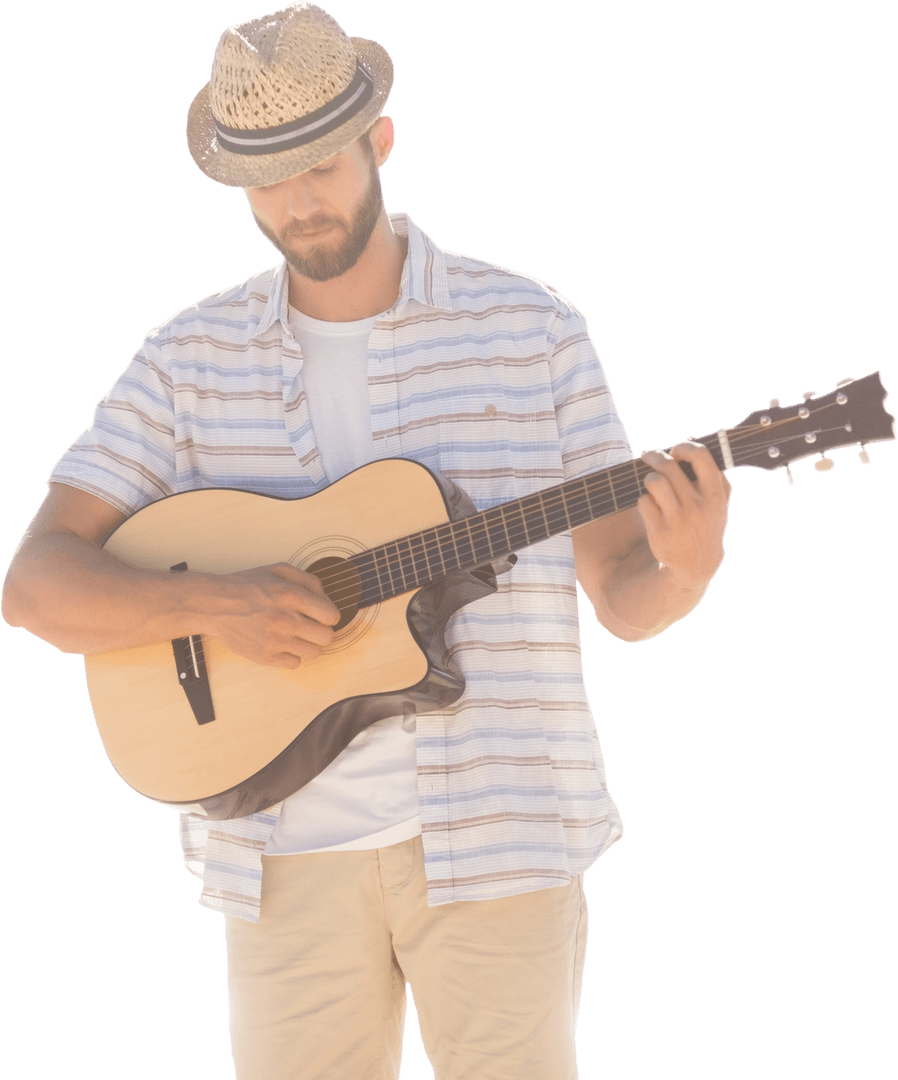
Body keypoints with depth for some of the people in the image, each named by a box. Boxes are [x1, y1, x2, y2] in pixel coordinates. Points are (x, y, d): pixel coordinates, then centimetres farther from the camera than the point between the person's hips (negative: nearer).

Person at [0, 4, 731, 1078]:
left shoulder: (531, 327, 3)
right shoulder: (190, 357, 6)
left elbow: (622, 595, 5)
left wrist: (685, 563, -19)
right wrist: (212, 603, -17)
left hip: (494, 832, -1)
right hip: (288, 851, 1)